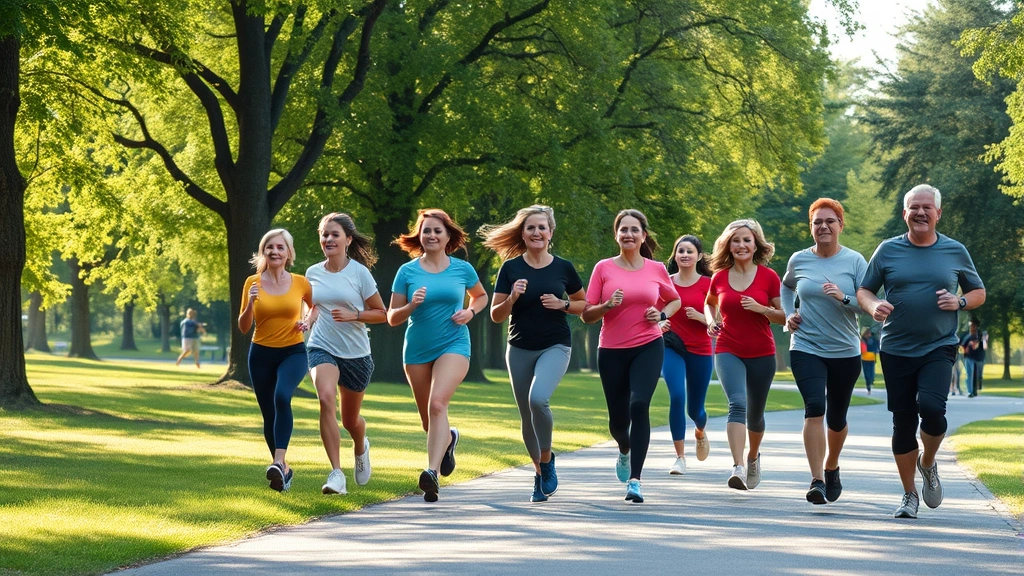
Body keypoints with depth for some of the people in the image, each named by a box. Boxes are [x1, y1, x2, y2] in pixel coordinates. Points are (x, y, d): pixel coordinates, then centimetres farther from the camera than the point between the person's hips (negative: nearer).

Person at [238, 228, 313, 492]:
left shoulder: (301, 283, -2)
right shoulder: (253, 283, -1)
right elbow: (243, 327, 0)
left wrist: (308, 322, -4)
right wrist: (250, 304, -18)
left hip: (293, 352, -2)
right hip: (261, 354, 2)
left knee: (282, 397, -31)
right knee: (269, 415, 7)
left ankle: (279, 461, -35)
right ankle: (284, 470, 26)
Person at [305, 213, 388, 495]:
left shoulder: (359, 272, -8)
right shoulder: (313, 273, 2)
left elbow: (382, 314, -2)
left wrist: (353, 315, -18)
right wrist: (310, 318, 0)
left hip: (355, 353, -1)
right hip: (322, 348, 1)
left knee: (350, 419, 12)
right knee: (326, 398, -28)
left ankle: (361, 449, 51)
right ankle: (336, 473, -28)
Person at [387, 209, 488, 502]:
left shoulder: (462, 269, 2)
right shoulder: (407, 272, 0)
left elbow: (481, 296, 21)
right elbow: (392, 318, 2)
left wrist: (471, 312, -1)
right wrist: (412, 305, -18)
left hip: (453, 345, -2)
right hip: (417, 350, 2)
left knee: (438, 404, -26)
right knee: (429, 422, 12)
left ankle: (432, 473, -33)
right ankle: (449, 438, 49)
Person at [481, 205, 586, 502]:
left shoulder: (563, 268, -1)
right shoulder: (511, 268, -1)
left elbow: (583, 304, 11)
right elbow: (496, 315, 0)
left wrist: (563, 305, -8)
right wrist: (512, 298, -19)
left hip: (555, 347, -2)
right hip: (520, 350, 2)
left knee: (538, 398, -28)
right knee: (527, 418, 8)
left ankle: (547, 459, -6)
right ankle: (540, 474, 29)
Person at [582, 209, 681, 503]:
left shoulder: (657, 269, 3)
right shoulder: (604, 268, 0)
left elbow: (674, 300, 21)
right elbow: (587, 314, 0)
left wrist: (662, 314, 0)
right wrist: (608, 305, -19)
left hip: (648, 347, -1)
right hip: (612, 351, 1)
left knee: (639, 405, -22)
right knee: (618, 419, 9)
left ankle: (634, 480, -21)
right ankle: (625, 451, 48)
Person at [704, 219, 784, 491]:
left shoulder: (768, 277, -3)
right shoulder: (720, 277, 2)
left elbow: (784, 315, 0)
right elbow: (710, 302, 23)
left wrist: (761, 309, -17)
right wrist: (710, 321, 3)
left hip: (761, 355, 1)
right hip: (728, 352, 0)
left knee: (755, 415, 13)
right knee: (737, 403, -23)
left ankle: (753, 457, 43)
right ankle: (738, 468, -33)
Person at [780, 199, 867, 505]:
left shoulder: (854, 261, -3)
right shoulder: (799, 260, 2)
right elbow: (787, 287, 24)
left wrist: (844, 298, -25)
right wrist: (789, 314, 8)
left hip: (845, 352, 1)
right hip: (806, 348, 0)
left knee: (836, 418, 13)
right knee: (814, 408, -21)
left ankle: (831, 467, 41)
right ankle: (816, 480, -23)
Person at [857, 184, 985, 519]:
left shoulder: (955, 252, 5)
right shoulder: (888, 251, 4)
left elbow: (979, 292, 15)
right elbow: (864, 290, 10)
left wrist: (960, 302, -7)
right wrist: (873, 306, -13)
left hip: (939, 348, -1)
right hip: (896, 350, 1)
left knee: (931, 406, -23)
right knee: (903, 422, 3)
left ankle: (928, 463, 8)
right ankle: (909, 496, 18)